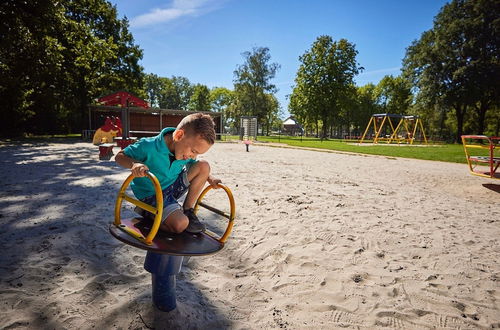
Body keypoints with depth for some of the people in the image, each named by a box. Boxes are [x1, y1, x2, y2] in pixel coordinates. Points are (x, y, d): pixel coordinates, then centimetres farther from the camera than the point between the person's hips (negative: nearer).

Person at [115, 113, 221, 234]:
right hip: (152, 195, -6)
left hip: (173, 186, 6)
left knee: (204, 166, -11)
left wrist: (209, 178, -5)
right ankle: (147, 213, 3)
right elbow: (120, 156, -15)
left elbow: (194, 165, 14)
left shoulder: (187, 152, -8)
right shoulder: (149, 146, -27)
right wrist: (134, 164, -38)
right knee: (180, 224, -27)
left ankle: (187, 210, -1)